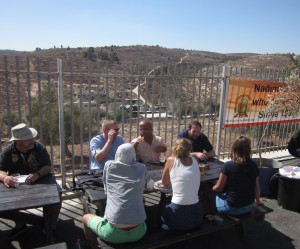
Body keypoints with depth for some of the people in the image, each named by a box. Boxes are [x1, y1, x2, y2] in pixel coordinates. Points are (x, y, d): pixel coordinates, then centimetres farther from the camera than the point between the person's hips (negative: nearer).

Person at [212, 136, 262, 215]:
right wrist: (258, 200, 25)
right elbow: (257, 187, 5)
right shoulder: (253, 166, -6)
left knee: (216, 195, 20)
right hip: (249, 207, 5)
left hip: (232, 208, -5)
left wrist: (213, 188, 12)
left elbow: (219, 187, -12)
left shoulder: (228, 166, -19)